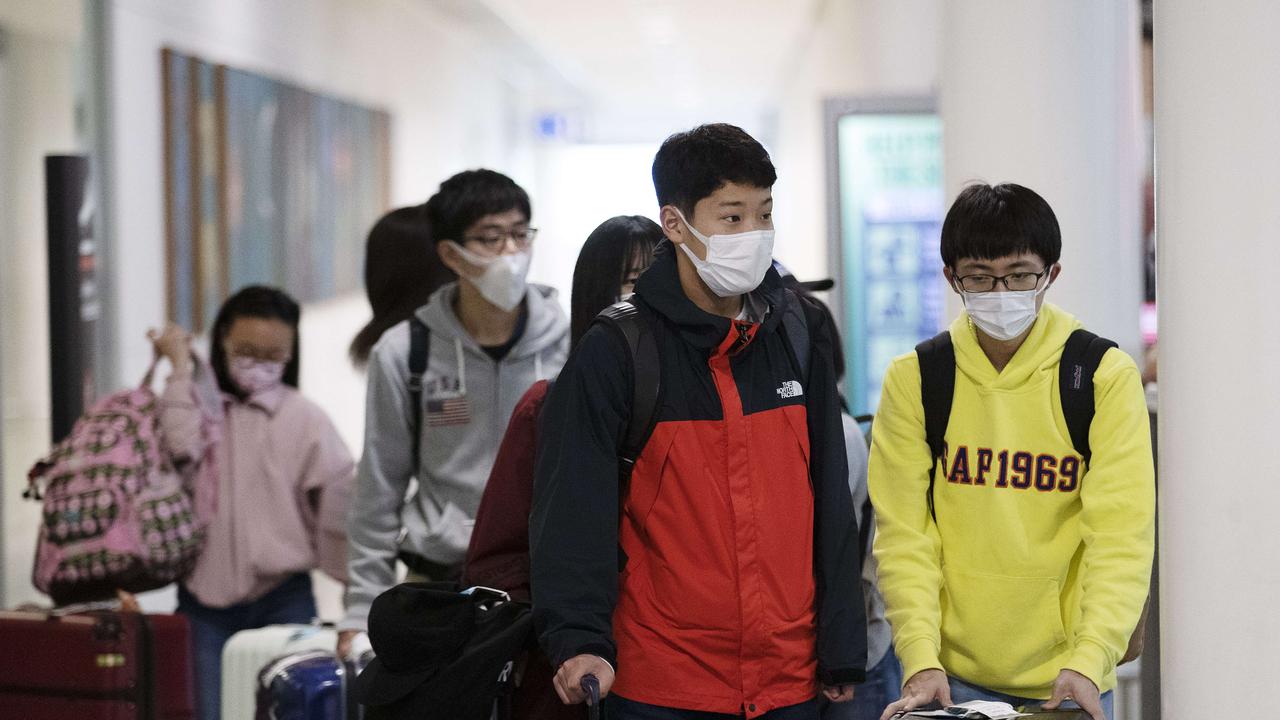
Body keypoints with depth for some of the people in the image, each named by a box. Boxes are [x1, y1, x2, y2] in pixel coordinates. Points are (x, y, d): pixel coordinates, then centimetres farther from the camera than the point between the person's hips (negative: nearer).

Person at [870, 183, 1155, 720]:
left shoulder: (1106, 377, -4)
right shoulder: (914, 380, -1)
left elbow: (1121, 535, -10)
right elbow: (903, 532, -4)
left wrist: (1089, 660, -22)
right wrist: (921, 659, -16)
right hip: (954, 676, 1)